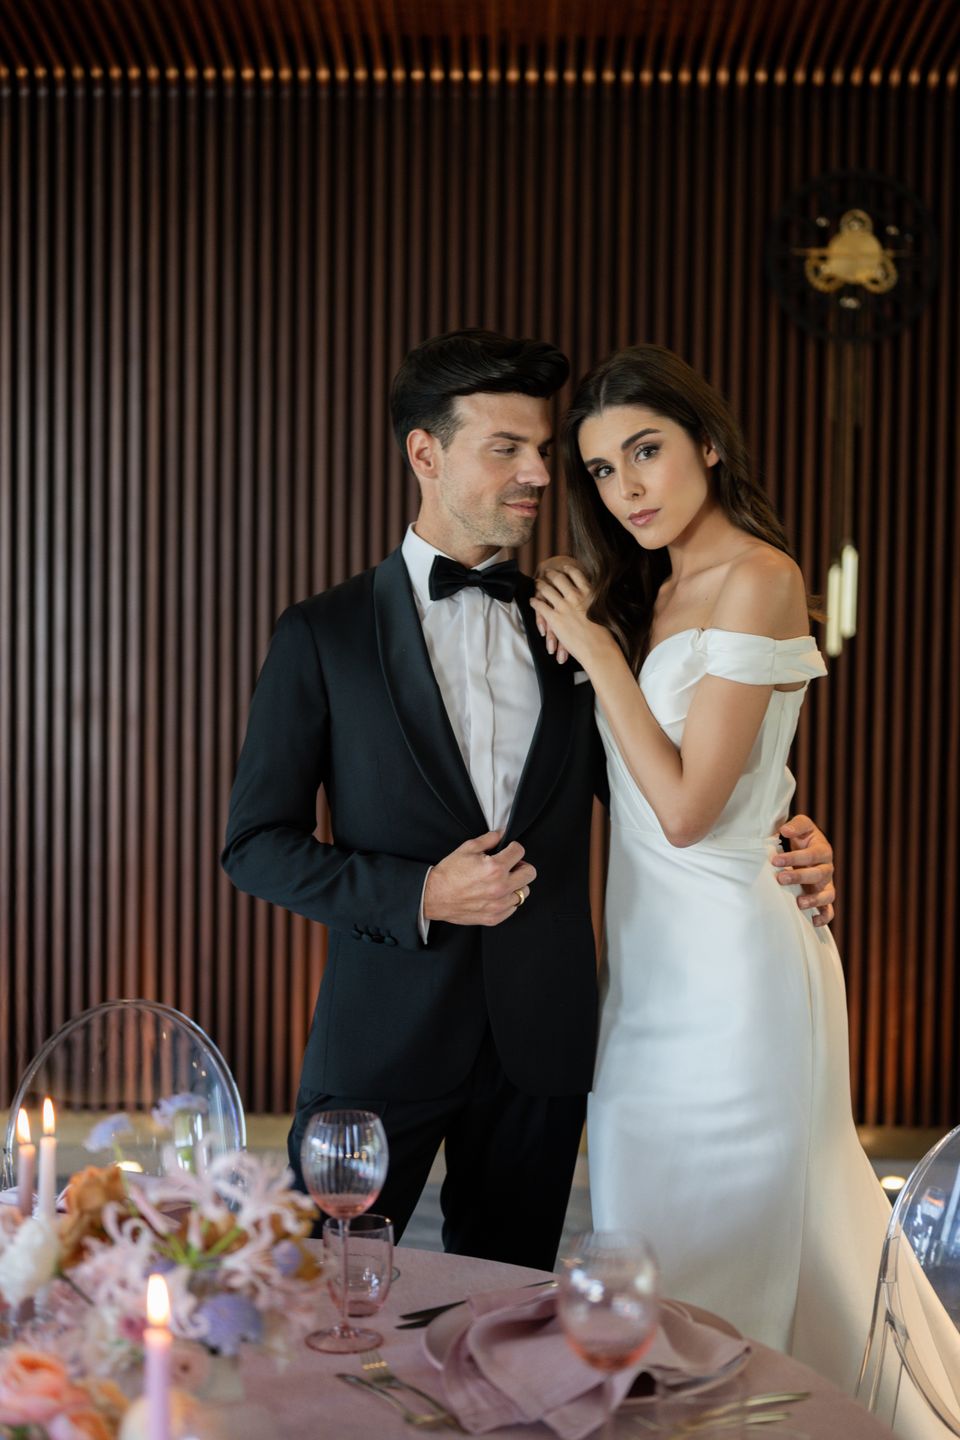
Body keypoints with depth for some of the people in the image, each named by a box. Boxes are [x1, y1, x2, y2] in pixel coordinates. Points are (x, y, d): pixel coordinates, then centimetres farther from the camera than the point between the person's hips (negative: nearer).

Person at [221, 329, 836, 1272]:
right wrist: (418, 896, -16)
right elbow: (257, 842, -2)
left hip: (541, 1042, 3)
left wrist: (786, 847, -2)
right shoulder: (323, 635, -2)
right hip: (387, 1033, -2)